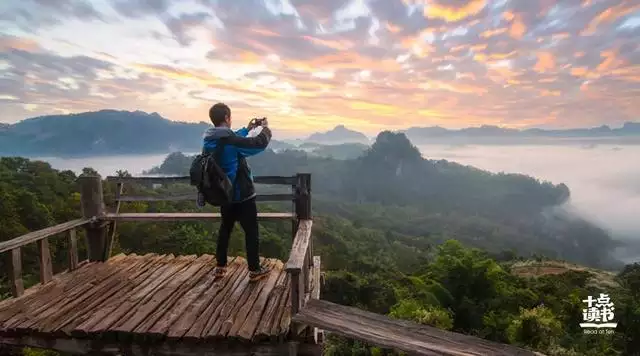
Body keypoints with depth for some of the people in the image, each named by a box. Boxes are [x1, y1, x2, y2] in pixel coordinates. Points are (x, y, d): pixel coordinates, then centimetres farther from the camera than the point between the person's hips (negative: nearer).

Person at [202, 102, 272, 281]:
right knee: (251, 231, 6)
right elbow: (260, 143, -19)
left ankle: (220, 266, 29)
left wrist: (247, 129, 21)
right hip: (242, 194, -7)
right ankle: (254, 270, 15)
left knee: (225, 228, 21)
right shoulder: (230, 140, -24)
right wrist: (265, 128, -1)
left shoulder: (209, 140, 1)